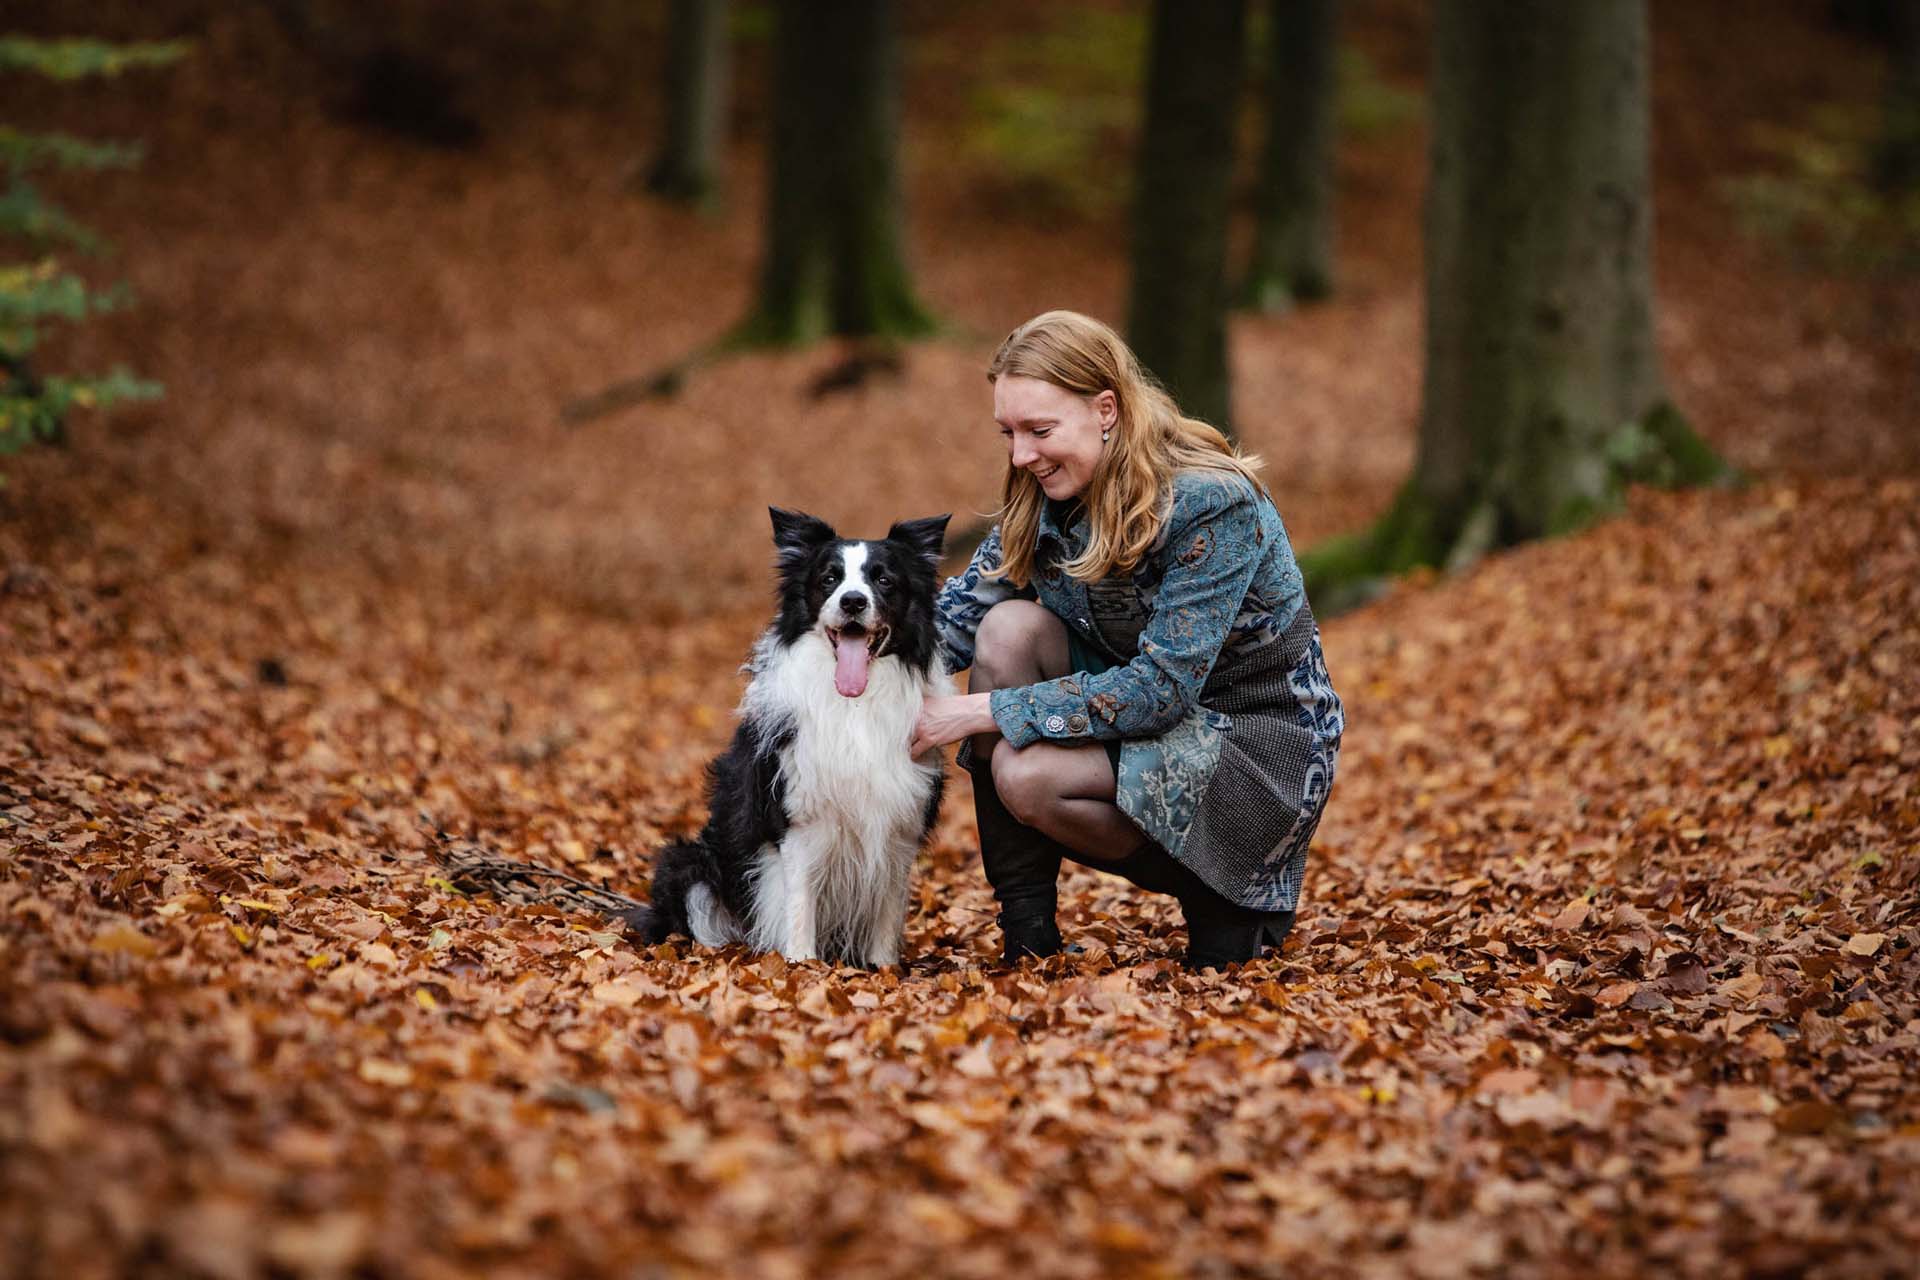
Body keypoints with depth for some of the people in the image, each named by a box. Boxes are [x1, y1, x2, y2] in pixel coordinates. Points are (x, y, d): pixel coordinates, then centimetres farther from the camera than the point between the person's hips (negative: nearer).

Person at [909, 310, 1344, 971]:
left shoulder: (1215, 504, -25)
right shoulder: (1046, 490, -3)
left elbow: (1160, 688, -29)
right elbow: (966, 607, -4)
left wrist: (983, 711, -30)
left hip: (1256, 742, -7)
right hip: (1143, 711, 7)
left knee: (1027, 776, -29)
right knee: (1010, 626, -19)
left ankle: (1220, 899, -3)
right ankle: (1025, 921, -14)